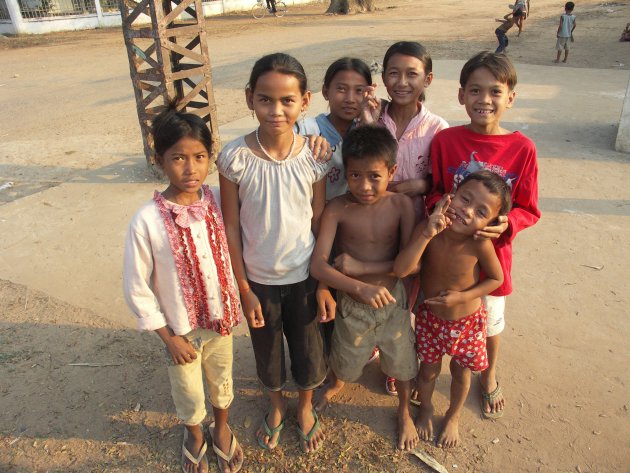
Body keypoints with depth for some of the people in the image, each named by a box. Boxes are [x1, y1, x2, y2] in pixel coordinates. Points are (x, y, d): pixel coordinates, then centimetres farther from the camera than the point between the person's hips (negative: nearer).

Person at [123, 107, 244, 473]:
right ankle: (195, 435, 53)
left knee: (222, 382, 24)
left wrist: (235, 305, 3)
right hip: (182, 330, -2)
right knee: (189, 395, 21)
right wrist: (169, 336, -10)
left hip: (222, 319, 3)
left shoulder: (216, 201, -13)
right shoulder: (147, 221, -23)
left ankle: (222, 429, 55)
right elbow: (136, 287, -14)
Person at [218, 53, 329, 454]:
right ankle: (277, 406, 52)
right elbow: (231, 228, -9)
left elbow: (320, 222, -4)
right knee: (267, 350, 21)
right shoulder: (235, 157, -16)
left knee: (308, 348, 19)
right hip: (258, 280, 0)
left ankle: (306, 407, 50)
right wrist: (243, 288, -6)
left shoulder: (313, 155, -13)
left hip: (304, 276, 1)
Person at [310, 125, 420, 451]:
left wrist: (358, 267, -22)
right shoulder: (337, 208, -19)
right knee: (345, 361, 24)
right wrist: (360, 287, -36)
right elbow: (317, 265, -25)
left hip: (392, 299, 1)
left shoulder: (402, 205, -16)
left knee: (401, 362, 20)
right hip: (351, 302, 0)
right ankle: (336, 383, 61)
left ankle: (404, 411, 52)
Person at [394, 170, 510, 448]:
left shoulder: (480, 244, -29)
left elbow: (496, 279, -11)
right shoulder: (427, 230, -27)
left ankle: (453, 417, 53)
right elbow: (400, 270, -36)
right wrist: (427, 234, -43)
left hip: (467, 320, 0)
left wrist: (462, 296, -22)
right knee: (428, 371, 20)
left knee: (460, 372, 22)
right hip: (430, 317, 1)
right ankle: (426, 408, 54)